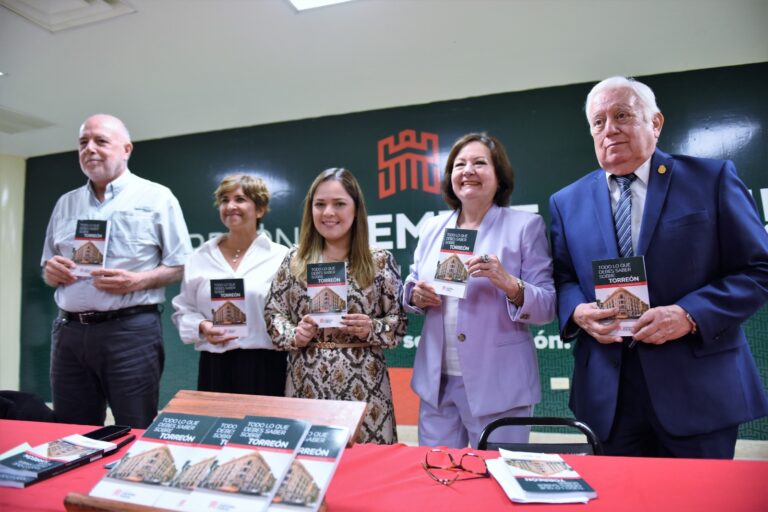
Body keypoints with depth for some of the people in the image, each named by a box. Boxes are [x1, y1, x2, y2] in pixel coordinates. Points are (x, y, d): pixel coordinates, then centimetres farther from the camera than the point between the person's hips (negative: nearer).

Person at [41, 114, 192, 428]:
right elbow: (48, 268, 22)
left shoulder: (156, 197, 0)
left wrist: (138, 281, -17)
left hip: (131, 329, -5)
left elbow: (181, 266, -2)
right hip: (69, 332, 5)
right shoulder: (65, 203, 16)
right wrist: (51, 272, -1)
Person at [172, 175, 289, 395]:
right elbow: (183, 310, 11)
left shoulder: (280, 257, -1)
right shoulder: (201, 257, 8)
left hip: (264, 365, -2)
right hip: (214, 365, 3)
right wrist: (201, 327, -7)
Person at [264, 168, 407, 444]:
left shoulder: (381, 261, -1)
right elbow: (273, 313, 8)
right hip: (307, 383, 1)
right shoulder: (294, 260, 4)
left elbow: (399, 320, 3)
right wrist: (293, 335, -9)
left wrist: (371, 329, -15)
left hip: (364, 384, -1)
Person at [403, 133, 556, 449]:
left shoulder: (526, 226, -4)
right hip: (436, 382, 4)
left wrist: (509, 284, -27)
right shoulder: (432, 227, 7)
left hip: (498, 386, -3)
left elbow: (547, 307, -8)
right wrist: (416, 295, -9)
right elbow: (412, 286, 13)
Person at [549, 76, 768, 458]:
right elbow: (562, 279, 10)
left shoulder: (712, 178, 0)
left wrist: (690, 315, -16)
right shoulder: (567, 202, 8)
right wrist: (577, 311, -11)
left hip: (697, 385, -1)